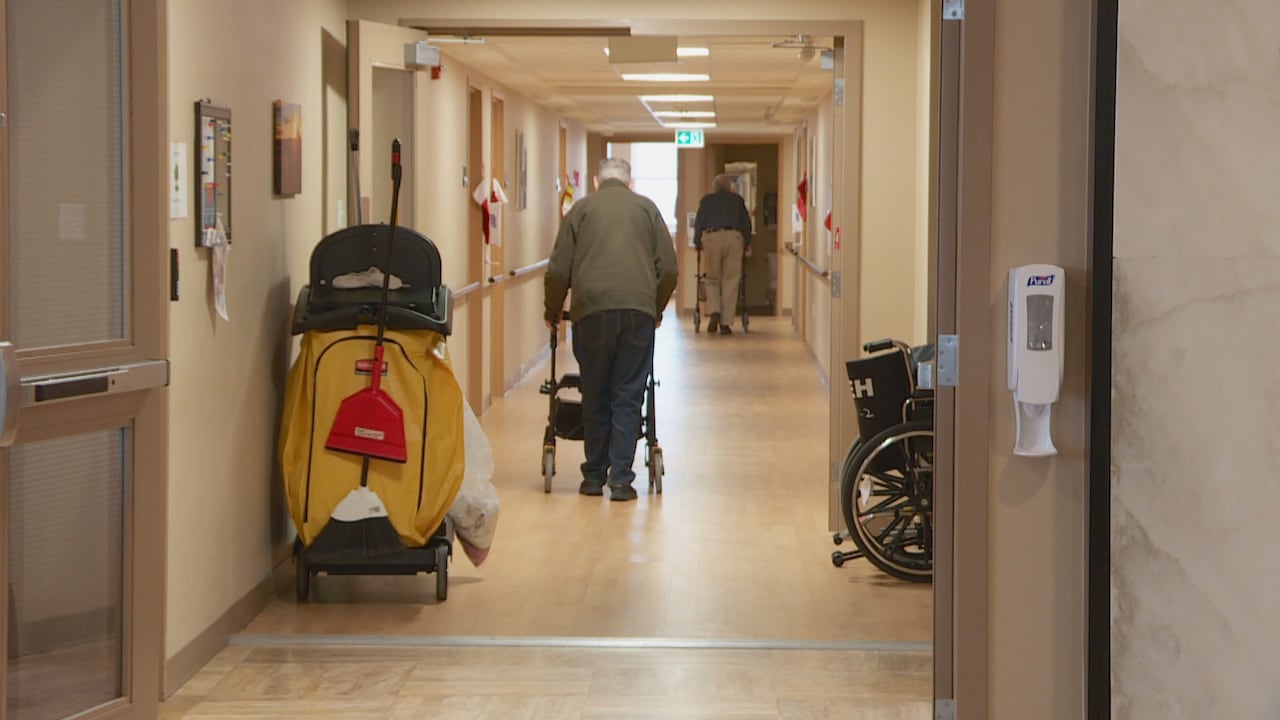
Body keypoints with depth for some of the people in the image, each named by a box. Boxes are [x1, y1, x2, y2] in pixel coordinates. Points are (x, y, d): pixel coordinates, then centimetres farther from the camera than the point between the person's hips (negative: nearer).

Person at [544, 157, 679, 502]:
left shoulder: (581, 209, 14)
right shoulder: (646, 208, 16)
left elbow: (558, 270, 10)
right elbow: (668, 267, 13)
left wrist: (552, 313, 24)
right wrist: (657, 309, 28)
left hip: (591, 309, 0)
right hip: (638, 311, 0)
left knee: (595, 397, 10)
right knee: (628, 397, 4)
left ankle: (594, 476, 15)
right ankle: (620, 479, 0)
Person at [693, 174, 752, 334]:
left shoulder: (707, 199, 16)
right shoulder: (737, 199, 18)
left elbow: (698, 223, 13)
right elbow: (746, 223, 17)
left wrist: (698, 243, 22)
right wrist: (747, 244, 25)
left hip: (711, 238, 0)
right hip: (733, 237, 0)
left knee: (713, 279, 12)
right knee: (730, 282, 2)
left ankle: (714, 312, -12)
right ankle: (726, 323, -1)